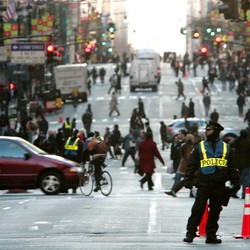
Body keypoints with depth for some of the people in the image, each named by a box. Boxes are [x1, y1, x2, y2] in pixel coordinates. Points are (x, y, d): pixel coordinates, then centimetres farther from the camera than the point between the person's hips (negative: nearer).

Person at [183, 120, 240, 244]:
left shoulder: (226, 148, 10)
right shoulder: (200, 147, 7)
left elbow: (232, 168, 14)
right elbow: (191, 165, 7)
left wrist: (236, 182, 9)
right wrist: (188, 180, -1)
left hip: (219, 187, 2)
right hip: (203, 185, -2)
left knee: (215, 211, 6)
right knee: (198, 209, -7)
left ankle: (211, 235, 13)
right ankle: (190, 233, -4)